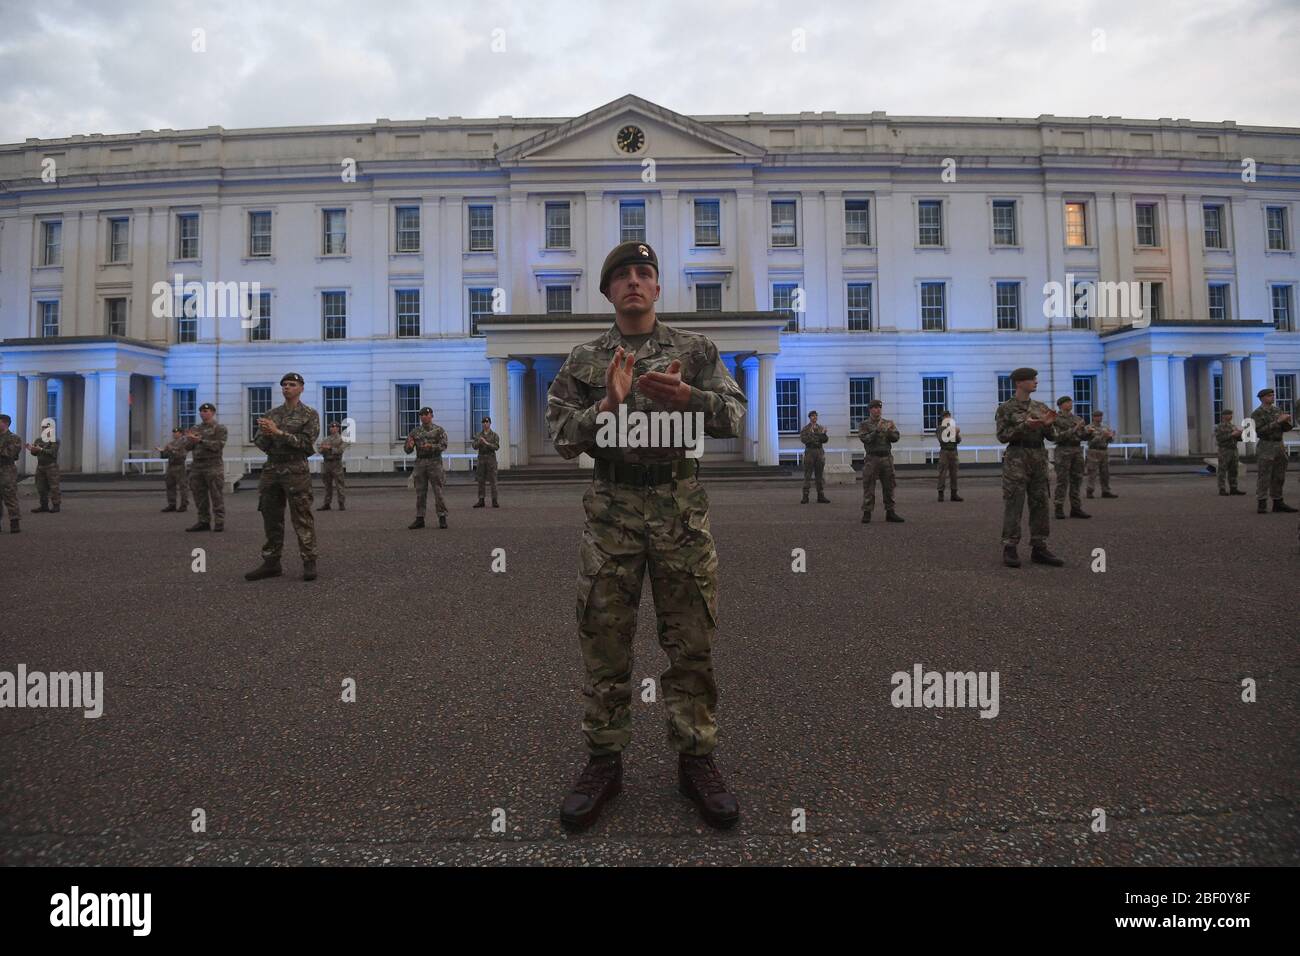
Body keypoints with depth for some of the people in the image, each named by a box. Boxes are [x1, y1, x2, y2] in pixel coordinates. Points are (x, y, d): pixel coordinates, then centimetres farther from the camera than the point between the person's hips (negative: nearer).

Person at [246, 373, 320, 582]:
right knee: (271, 518, 8)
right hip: (271, 470, 5)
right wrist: (266, 434, -12)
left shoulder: (310, 414, 0)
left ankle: (309, 562, -1)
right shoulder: (271, 414, 14)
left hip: (296, 471, -5)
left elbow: (306, 443, -10)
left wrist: (279, 433, -17)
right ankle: (271, 563, 15)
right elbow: (259, 443, 10)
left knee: (302, 518, -5)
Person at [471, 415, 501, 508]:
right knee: (481, 480, 2)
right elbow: (475, 447, -4)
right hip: (481, 459, 3)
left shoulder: (495, 435, 1)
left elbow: (496, 447, -13)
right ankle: (481, 501, 7)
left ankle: (494, 501, -2)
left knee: (493, 480, -5)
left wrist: (487, 443, -26)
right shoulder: (478, 435, 9)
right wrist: (479, 441, -25)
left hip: (491, 459, -2)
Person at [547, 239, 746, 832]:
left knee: (691, 641, 5)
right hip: (610, 508, 0)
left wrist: (686, 397, -17)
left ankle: (696, 760, 20)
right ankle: (603, 762, 21)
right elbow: (562, 438, 3)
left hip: (681, 506, 0)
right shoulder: (584, 361, 10)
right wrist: (608, 405, -14)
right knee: (604, 641, 6)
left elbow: (734, 416, 1)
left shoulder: (694, 350, 9)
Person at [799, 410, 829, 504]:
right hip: (809, 451, -4)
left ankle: (821, 496, 9)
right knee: (808, 475, -3)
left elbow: (825, 440, 3)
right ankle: (805, 497, -2)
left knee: (820, 475, 5)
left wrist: (824, 434, -15)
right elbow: (803, 439, -12)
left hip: (820, 452, 4)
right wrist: (811, 433, -23)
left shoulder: (821, 428, 12)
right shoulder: (805, 428, 1)